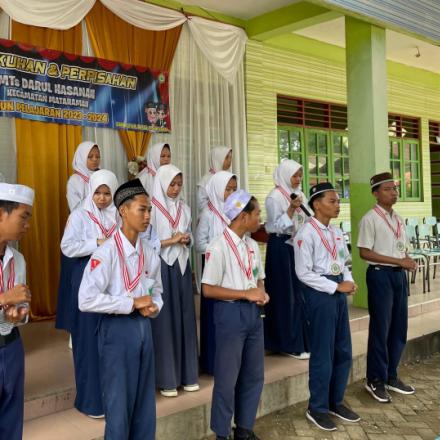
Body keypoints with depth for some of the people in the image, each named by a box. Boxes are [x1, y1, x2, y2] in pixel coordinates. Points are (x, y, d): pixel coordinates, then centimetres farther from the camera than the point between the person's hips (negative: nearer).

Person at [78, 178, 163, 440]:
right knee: (119, 402, 4)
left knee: (145, 400, 16)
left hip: (143, 327, 6)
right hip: (117, 329, -6)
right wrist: (132, 303, -20)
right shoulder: (107, 252, -16)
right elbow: (86, 300, -23)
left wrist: (153, 307, -6)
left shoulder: (150, 254, 4)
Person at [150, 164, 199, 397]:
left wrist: (186, 240, -4)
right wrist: (171, 241, -16)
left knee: (185, 318, 9)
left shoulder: (184, 208, 10)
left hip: (182, 266, 5)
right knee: (164, 321, 0)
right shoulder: (152, 208, -8)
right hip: (160, 267, -5)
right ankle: (166, 379, 9)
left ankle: (187, 374, 20)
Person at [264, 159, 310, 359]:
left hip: (298, 246, 7)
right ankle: (289, 344, 7)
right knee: (286, 294, -1)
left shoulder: (299, 194, 12)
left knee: (299, 292, 8)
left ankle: (301, 339, 19)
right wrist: (291, 209, -24)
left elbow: (306, 220, 16)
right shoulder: (274, 197, -10)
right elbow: (275, 226, -15)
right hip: (281, 247, -7)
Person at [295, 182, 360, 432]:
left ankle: (336, 402, 31)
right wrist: (336, 286, -17)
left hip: (339, 292, 8)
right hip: (319, 293, -8)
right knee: (323, 353, 1)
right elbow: (303, 273, -18)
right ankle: (317, 408, 18)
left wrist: (349, 281, -5)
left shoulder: (337, 232, 10)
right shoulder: (307, 233, -14)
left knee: (344, 351, 15)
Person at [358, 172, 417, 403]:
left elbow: (401, 250, 17)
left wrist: (407, 261, -6)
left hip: (399, 275, 7)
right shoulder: (370, 219, -10)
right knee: (380, 329, 0)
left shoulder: (398, 219, 13)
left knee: (399, 328, 12)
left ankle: (391, 376, 26)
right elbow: (365, 253, -15)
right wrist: (399, 261, -17)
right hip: (380, 275, -7)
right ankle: (376, 380, 15)